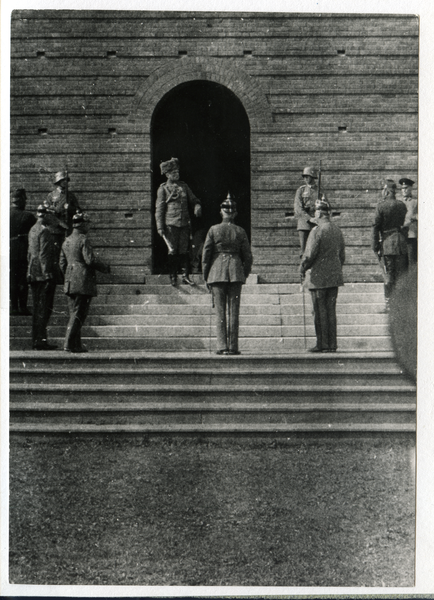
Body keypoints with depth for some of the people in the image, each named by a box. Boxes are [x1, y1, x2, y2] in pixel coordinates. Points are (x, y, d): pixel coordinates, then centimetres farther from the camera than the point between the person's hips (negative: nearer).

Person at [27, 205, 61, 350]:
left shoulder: (33, 230, 16)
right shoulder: (45, 231, -13)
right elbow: (44, 255, -19)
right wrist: (48, 275, -20)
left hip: (33, 274, 9)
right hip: (44, 275, -9)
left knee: (37, 308, 12)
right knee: (44, 308, -7)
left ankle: (36, 340, 16)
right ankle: (40, 340, -7)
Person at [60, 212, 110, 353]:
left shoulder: (67, 241, 13)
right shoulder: (83, 240, -10)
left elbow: (62, 263, 16)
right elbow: (90, 260, -17)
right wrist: (105, 268, -3)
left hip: (70, 283, 8)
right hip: (83, 282, -8)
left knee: (74, 313, 12)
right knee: (78, 314, -5)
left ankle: (76, 344, 15)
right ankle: (69, 343, -7)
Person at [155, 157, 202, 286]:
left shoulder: (183, 186, 14)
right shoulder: (163, 189, 2)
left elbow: (193, 199, 20)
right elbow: (159, 209, 1)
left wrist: (197, 207, -4)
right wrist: (160, 227, -7)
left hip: (184, 223, 3)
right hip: (171, 224, -3)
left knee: (184, 251, 2)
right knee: (172, 251, -2)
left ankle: (185, 276, 8)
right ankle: (173, 277, 6)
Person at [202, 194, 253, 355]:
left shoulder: (213, 230, -1)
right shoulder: (240, 231, 2)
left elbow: (206, 255, -1)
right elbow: (248, 256, 4)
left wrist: (206, 277, 8)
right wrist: (244, 274, 18)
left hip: (217, 272, -1)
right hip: (235, 271, 1)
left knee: (220, 311, 2)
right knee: (234, 311, 3)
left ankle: (222, 346, -1)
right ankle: (233, 347, 2)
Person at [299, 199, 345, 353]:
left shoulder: (317, 231, -13)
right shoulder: (337, 230, 10)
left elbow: (309, 254, -16)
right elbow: (342, 255, 15)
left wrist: (302, 269, 0)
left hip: (319, 277, -7)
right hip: (335, 277, 7)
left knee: (320, 311, -1)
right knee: (331, 310, 9)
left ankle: (322, 344, 2)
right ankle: (332, 344, 10)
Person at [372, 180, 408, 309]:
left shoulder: (381, 206, -6)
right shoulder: (402, 205, 8)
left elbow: (376, 227, -7)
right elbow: (405, 224, 12)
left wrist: (375, 247, -3)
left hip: (387, 242, -4)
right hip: (401, 243, 4)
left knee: (388, 276, 0)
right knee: (401, 275, 7)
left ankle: (389, 304, 0)